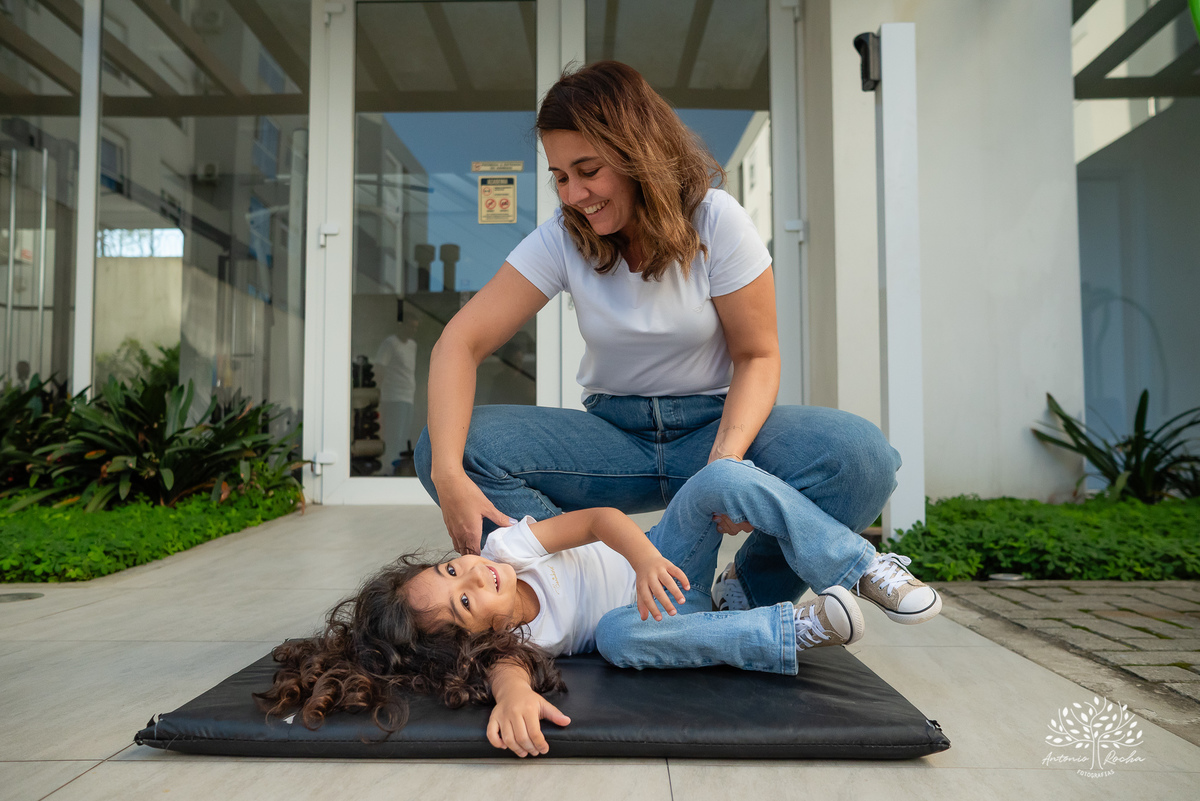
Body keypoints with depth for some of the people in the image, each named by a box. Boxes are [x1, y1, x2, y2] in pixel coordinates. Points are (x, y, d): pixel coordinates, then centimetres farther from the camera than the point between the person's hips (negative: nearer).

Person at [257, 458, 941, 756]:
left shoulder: (504, 548, -19)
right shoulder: (505, 647, -23)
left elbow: (598, 519, -22)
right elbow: (508, 664, -44)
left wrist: (644, 556, -38)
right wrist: (513, 694, -66)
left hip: (656, 559, 3)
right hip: (651, 618, -3)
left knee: (723, 477, -24)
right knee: (622, 636, -39)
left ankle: (862, 568, -16)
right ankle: (805, 626, -31)